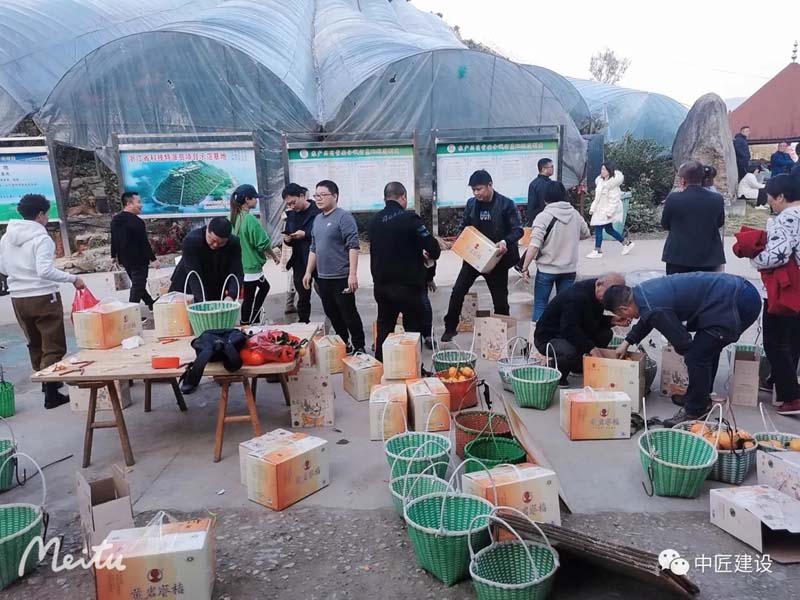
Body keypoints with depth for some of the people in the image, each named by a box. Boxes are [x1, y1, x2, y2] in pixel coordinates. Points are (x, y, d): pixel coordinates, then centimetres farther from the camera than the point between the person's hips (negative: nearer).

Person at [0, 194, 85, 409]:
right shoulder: (41, 237, -16)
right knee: (53, 347, -1)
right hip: (43, 297, -7)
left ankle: (46, 382, 35)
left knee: (35, 344, 21)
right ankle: (52, 394, -3)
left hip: (18, 298, 7)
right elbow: (45, 271, -26)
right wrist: (73, 279, -20)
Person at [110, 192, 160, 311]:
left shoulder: (115, 220, 8)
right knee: (138, 286, -4)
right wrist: (153, 258, -16)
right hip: (139, 259, -9)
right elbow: (144, 243, -20)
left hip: (125, 259, 9)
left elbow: (114, 240, 16)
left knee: (137, 284, 19)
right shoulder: (136, 221, -19)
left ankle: (151, 305, 32)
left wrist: (114, 256, 27)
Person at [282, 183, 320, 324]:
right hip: (299, 263, 6)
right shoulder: (291, 214, 10)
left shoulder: (318, 211, -10)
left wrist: (306, 234, -20)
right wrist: (287, 239, -3)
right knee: (303, 298, 13)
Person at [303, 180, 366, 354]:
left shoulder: (343, 217, -11)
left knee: (349, 314, -1)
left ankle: (359, 347, 10)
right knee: (332, 314, 14)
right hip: (323, 277, 8)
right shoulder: (318, 219, 13)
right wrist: (308, 272, 16)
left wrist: (353, 274, -22)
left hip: (341, 277, -8)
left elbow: (353, 246, -17)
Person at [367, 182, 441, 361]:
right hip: (408, 284, -5)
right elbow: (433, 247, -17)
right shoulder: (409, 218, -13)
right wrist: (431, 255, 8)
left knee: (384, 329, 16)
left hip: (381, 284, 6)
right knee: (413, 329, 6)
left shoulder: (374, 220, 5)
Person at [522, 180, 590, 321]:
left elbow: (534, 246, -21)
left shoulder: (543, 216, -15)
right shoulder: (575, 214, 1)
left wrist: (525, 268, -14)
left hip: (546, 269, -4)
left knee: (540, 306, 8)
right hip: (569, 269, 4)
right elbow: (586, 234, 17)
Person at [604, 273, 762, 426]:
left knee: (696, 356, -6)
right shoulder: (644, 291, 7)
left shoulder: (654, 309, -21)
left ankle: (696, 411, 10)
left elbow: (683, 343, -11)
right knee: (708, 347, 25)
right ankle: (701, 396, 41)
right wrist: (627, 341, 36)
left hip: (738, 304, -10)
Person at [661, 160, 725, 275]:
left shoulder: (673, 198, -12)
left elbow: (665, 224, 2)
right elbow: (720, 223, 12)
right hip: (708, 258, 2)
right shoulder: (717, 199, -3)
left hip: (678, 258, -2)